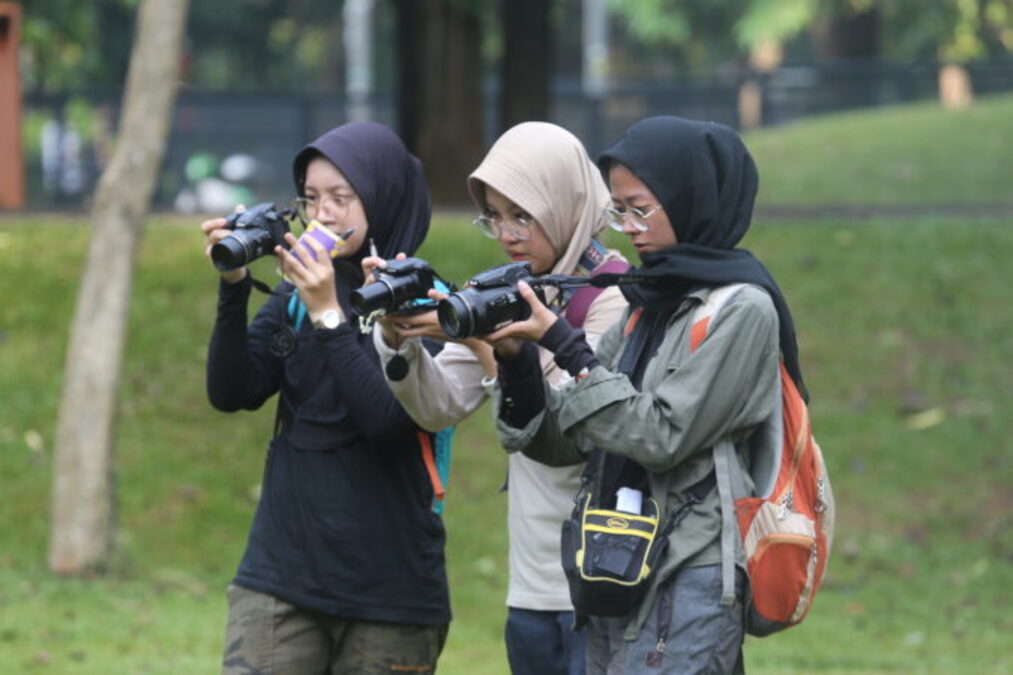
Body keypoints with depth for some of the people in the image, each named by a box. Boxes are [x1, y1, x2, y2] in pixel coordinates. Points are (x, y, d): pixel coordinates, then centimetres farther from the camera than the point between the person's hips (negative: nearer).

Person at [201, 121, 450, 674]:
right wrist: (233, 288, -11)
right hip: (282, 573, 3)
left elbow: (389, 417, -16)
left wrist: (328, 316, -20)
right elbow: (231, 393, 0)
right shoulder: (296, 294, 8)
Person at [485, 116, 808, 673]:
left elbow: (662, 437, -16)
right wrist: (515, 361, -5)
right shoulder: (646, 305, 14)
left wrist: (564, 346, -15)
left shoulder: (742, 310, -9)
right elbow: (565, 440, 12)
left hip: (688, 583, -8)